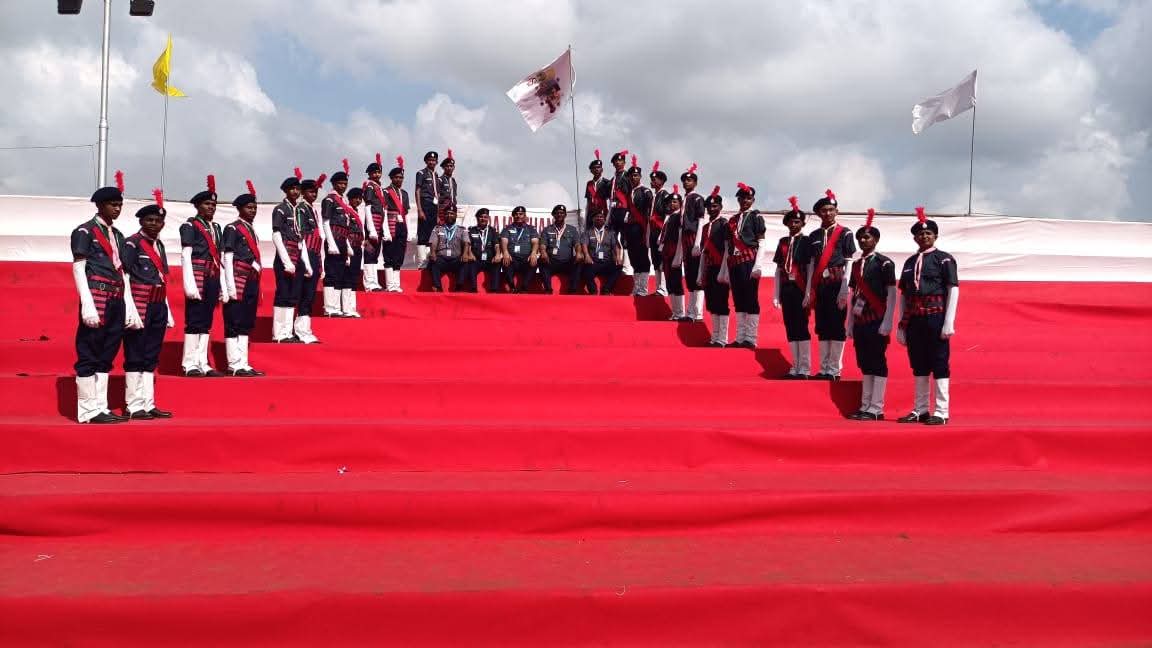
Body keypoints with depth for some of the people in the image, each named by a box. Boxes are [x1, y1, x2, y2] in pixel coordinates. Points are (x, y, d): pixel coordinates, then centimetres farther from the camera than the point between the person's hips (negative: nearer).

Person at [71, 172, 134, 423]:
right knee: (89, 356, -3)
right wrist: (87, 305, -17)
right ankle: (88, 411, -1)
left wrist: (129, 306, 12)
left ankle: (101, 408, 13)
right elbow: (78, 269, -8)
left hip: (116, 302, 7)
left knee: (106, 357, 9)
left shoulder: (117, 235, 19)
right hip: (97, 299, -7)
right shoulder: (85, 231, -2)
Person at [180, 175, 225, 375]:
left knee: (206, 321, 7)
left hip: (213, 278, 7)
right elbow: (186, 256, -8)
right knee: (194, 320, -5)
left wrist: (222, 286, 12)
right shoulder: (190, 226, -1)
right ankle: (190, 364, -1)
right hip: (198, 277, -7)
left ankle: (202, 363, 11)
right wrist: (189, 284, -17)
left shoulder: (216, 228, 19)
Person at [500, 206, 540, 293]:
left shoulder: (531, 229, 19)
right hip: (512, 259, 0)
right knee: (506, 262, -36)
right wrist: (505, 252, -22)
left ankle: (523, 289, -37)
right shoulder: (507, 228, 18)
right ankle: (513, 289, -31)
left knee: (534, 262, -35)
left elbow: (535, 242, 3)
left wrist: (534, 253, -21)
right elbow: (504, 241, 2)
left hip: (526, 259, 0)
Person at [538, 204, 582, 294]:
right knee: (542, 261, -33)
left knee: (578, 262, -32)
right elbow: (542, 245, 2)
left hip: (568, 263, 0)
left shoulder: (572, 230, 17)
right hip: (551, 262, 0)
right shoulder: (547, 230, 16)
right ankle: (548, 290, -35)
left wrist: (578, 253, -22)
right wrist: (543, 252, -24)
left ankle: (572, 291, -34)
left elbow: (577, 244, 3)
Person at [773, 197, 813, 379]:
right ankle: (795, 367, 15)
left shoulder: (806, 241, -2)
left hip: (800, 289, -5)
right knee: (790, 328, 8)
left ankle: (804, 369, 2)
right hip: (786, 288, 5)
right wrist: (776, 294, 7)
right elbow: (778, 269, 12)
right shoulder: (783, 242, 12)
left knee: (801, 327, -3)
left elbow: (810, 268, -8)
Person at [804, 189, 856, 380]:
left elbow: (849, 264, -5)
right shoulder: (814, 236, 14)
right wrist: (809, 291, 7)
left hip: (837, 285, -5)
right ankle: (824, 369, 11)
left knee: (837, 328, -3)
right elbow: (812, 265, 14)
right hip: (820, 286, 5)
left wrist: (844, 292, -12)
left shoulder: (845, 233, 0)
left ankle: (834, 370, 1)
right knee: (822, 328, 6)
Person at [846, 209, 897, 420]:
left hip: (877, 323, -7)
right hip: (860, 323, 7)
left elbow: (892, 293, -9)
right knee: (865, 365, 9)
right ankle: (865, 407, 14)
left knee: (878, 364, -4)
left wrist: (887, 322, -15)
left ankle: (876, 410, -2)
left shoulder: (884, 263, -5)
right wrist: (850, 323, 13)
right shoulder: (856, 264, 15)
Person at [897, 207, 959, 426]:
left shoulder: (944, 259, 0)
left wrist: (949, 322, -13)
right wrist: (902, 324, 10)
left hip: (936, 317, -5)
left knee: (939, 364, -2)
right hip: (914, 319, 5)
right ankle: (920, 410, 17)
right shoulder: (910, 262, 15)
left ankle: (941, 412, 2)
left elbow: (953, 290, -5)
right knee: (918, 365, 9)